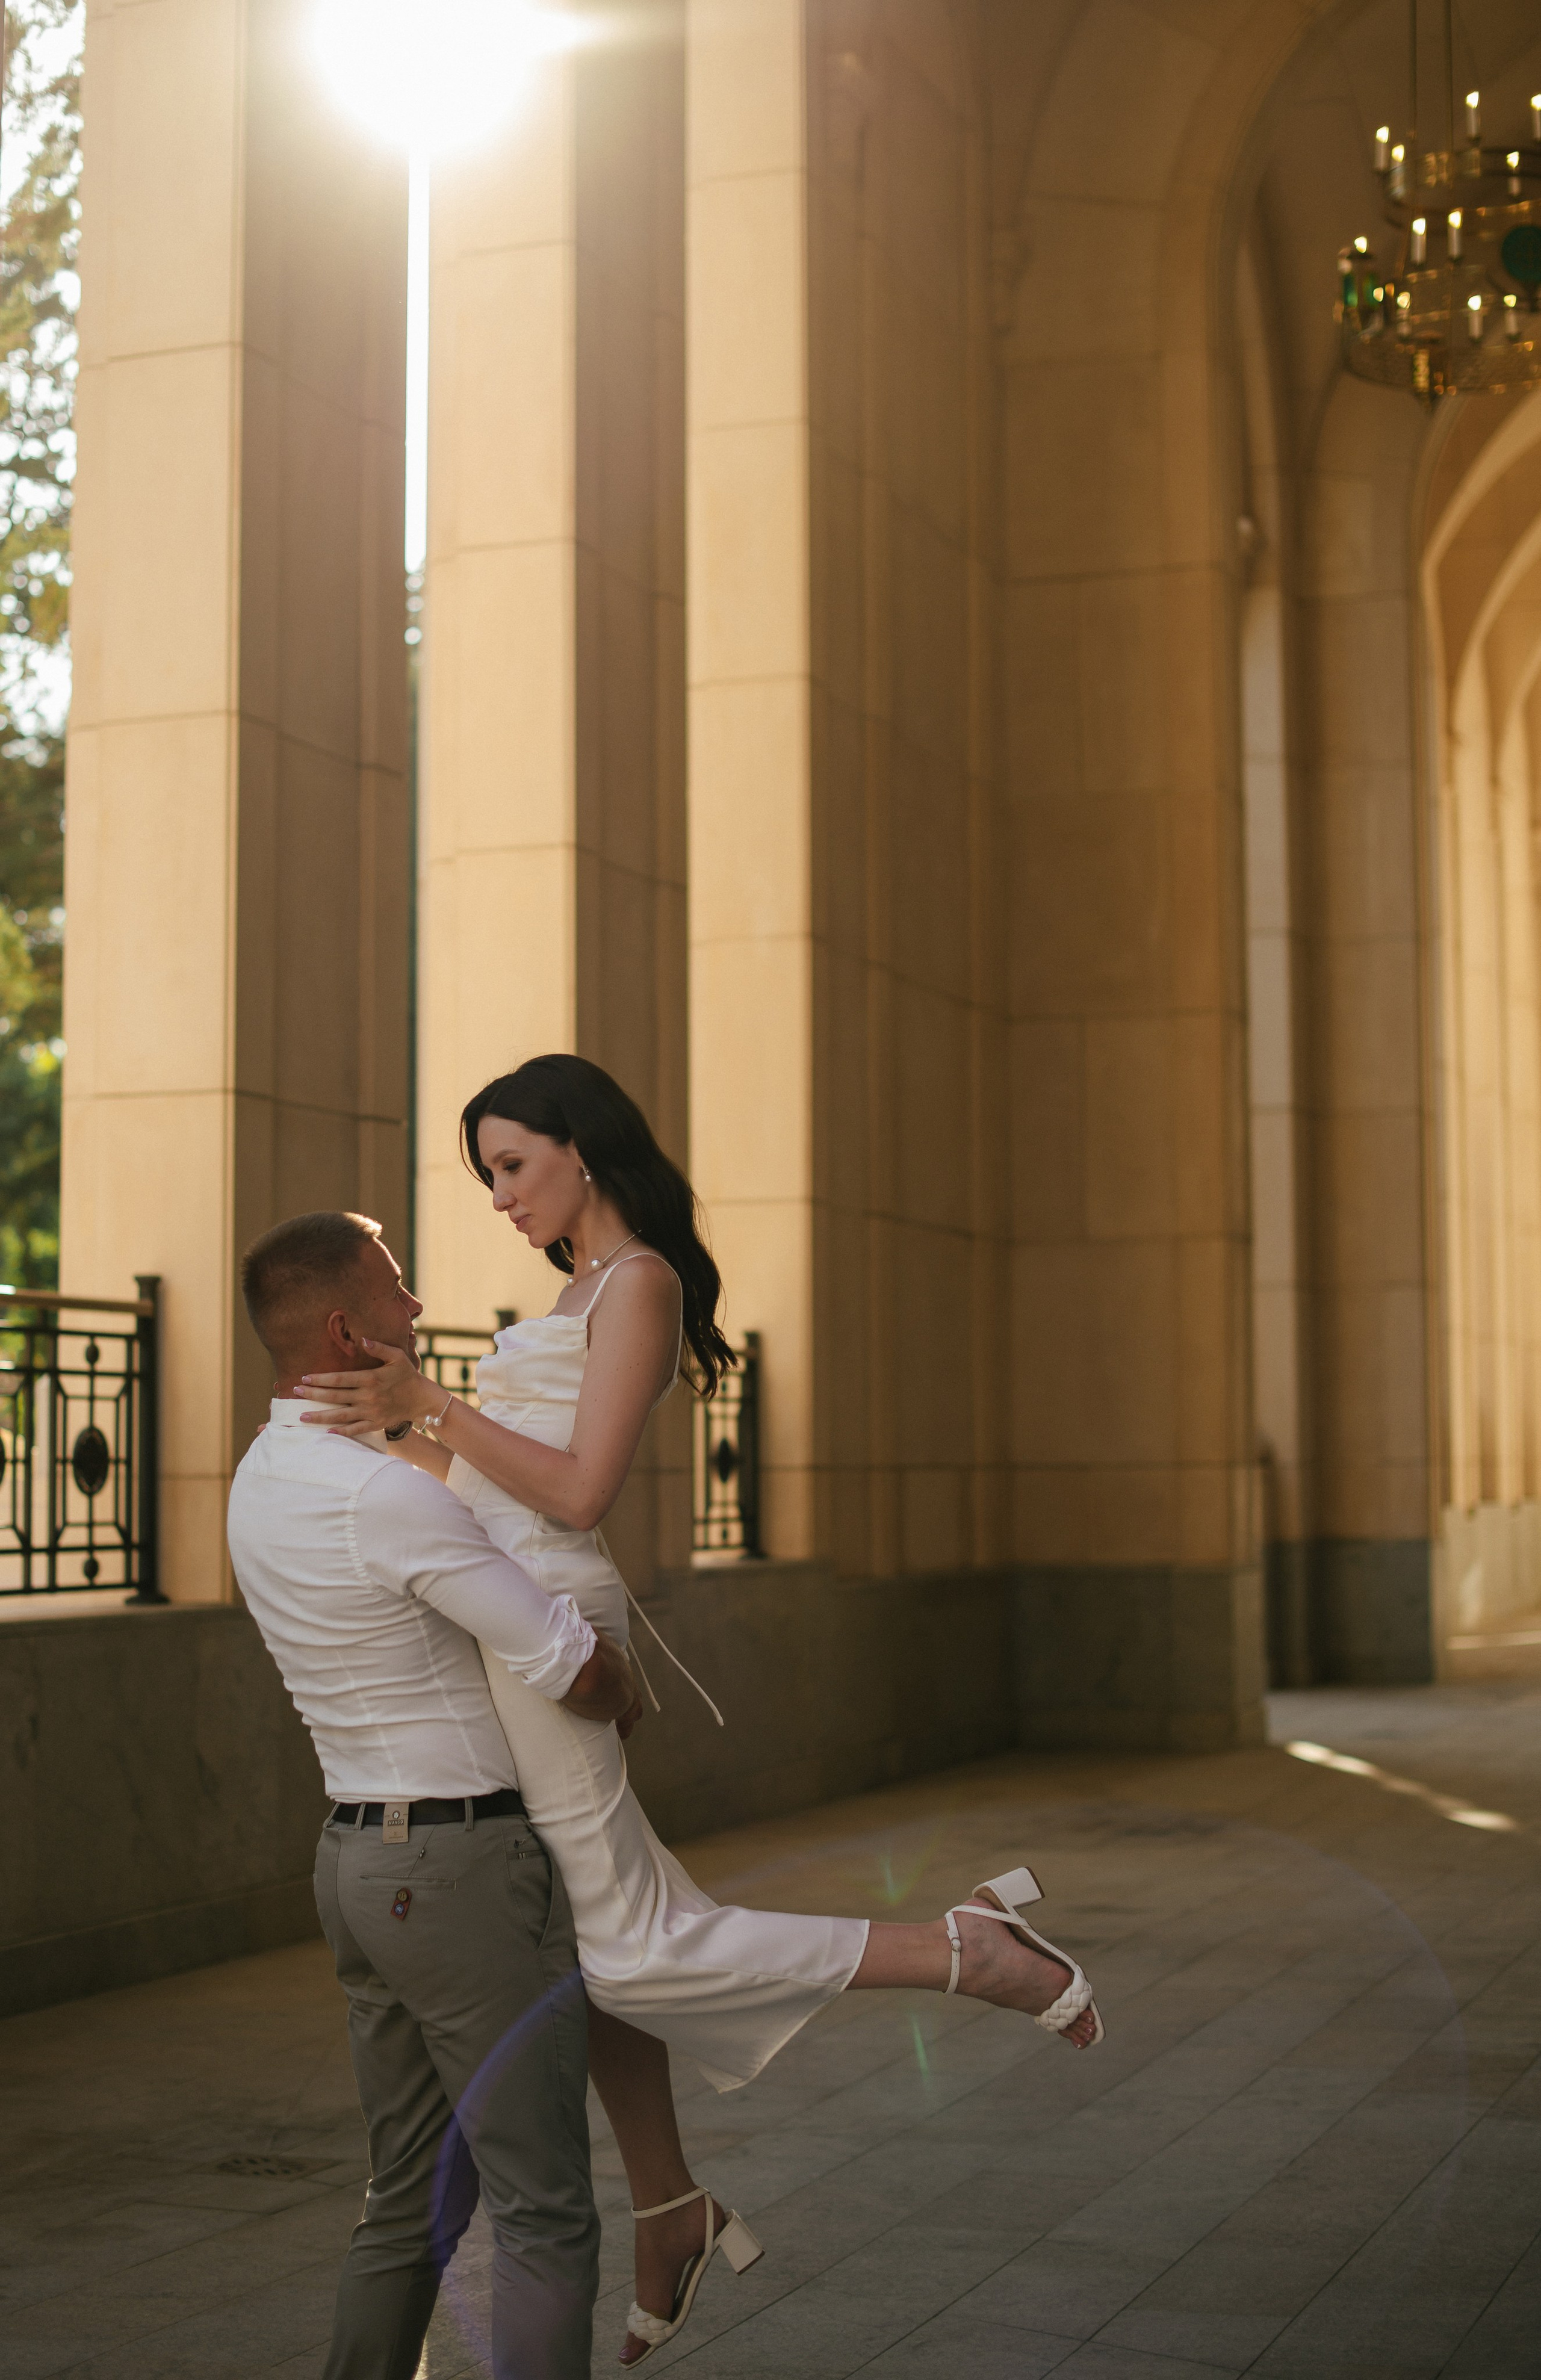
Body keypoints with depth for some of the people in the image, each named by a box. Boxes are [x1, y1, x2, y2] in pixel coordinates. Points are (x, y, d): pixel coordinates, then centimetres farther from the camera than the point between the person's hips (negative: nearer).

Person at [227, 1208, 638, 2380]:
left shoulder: (265, 1480, 8)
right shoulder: (392, 1494, -22)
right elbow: (583, 1675, -19)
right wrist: (627, 1694, 4)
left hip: (364, 1857, 9)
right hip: (472, 1870, -9)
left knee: (414, 2200, 18)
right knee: (545, 2214, -4)